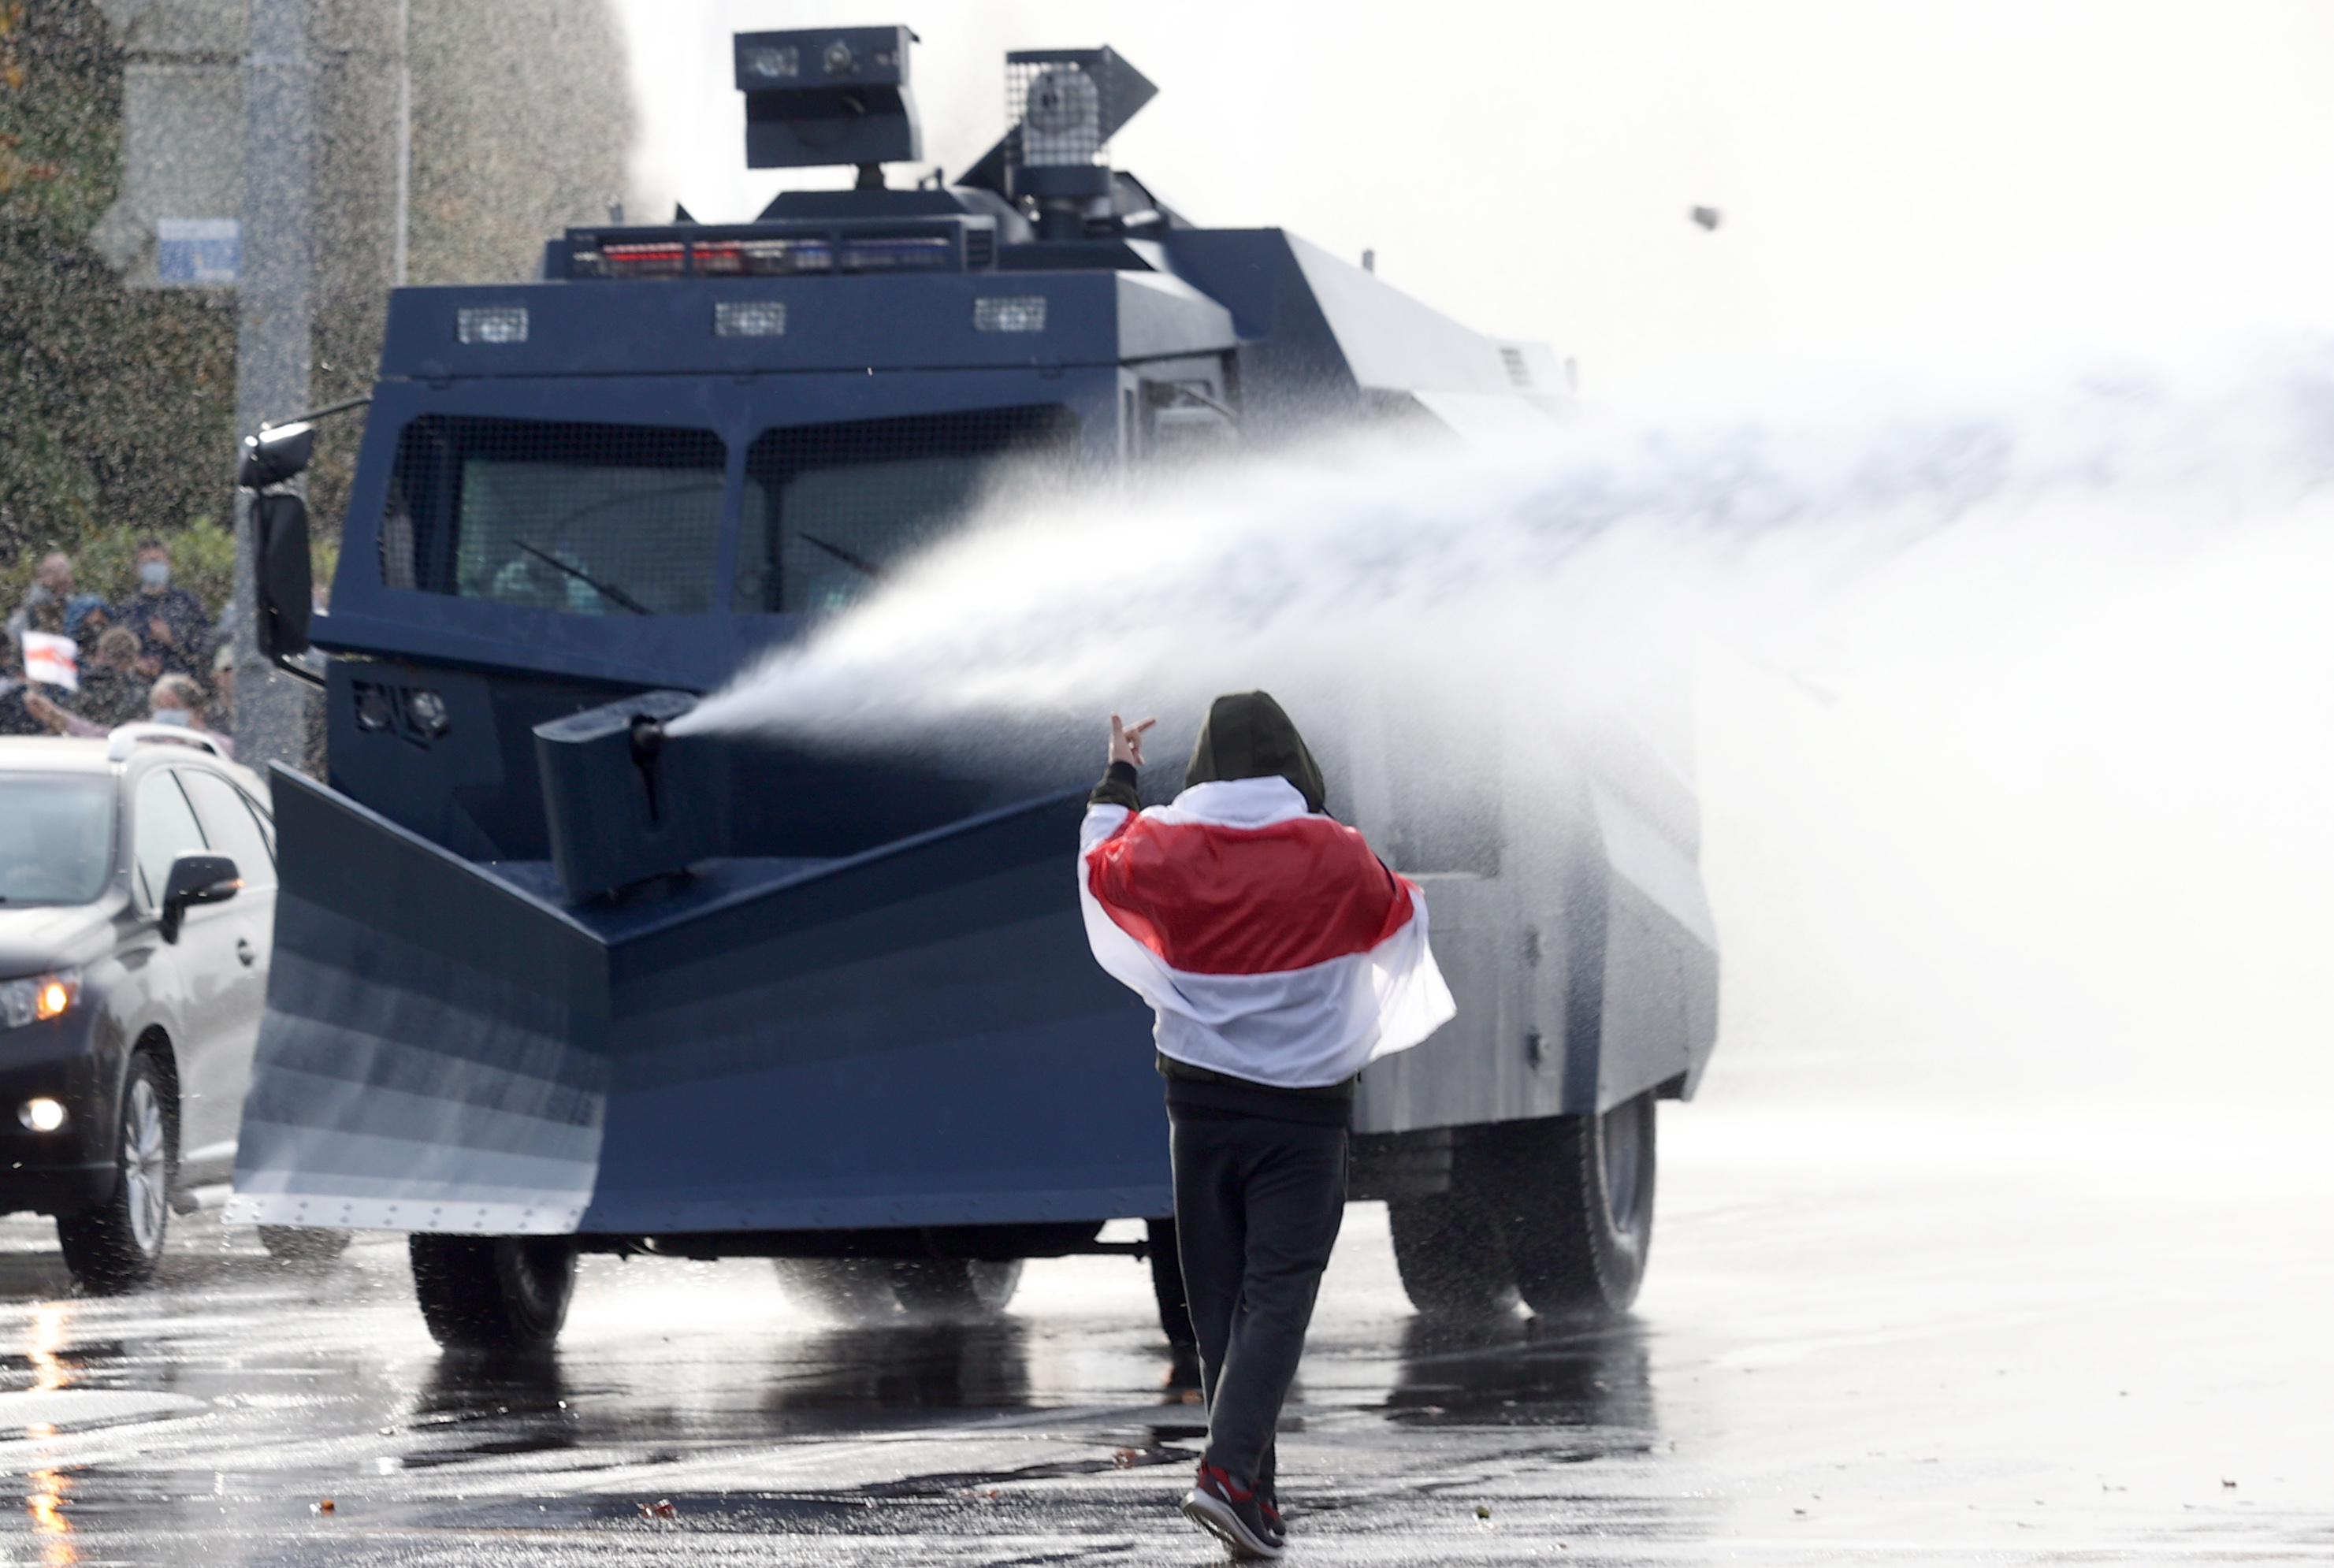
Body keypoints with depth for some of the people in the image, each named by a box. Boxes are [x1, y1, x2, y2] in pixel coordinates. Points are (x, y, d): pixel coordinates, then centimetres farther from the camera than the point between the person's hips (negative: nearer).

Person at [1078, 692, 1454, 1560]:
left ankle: (1254, 1497, 12)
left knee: (1220, 1300, 10)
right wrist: (1400, 884, 35)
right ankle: (1230, 1472, -24)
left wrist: (1118, 778, 38)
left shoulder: (1165, 847, -4)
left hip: (1202, 1100, 3)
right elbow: (1399, 915, 12)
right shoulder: (1335, 856, -8)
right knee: (1278, 1294, -5)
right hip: (1305, 1107, -2)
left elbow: (1101, 863, 20)